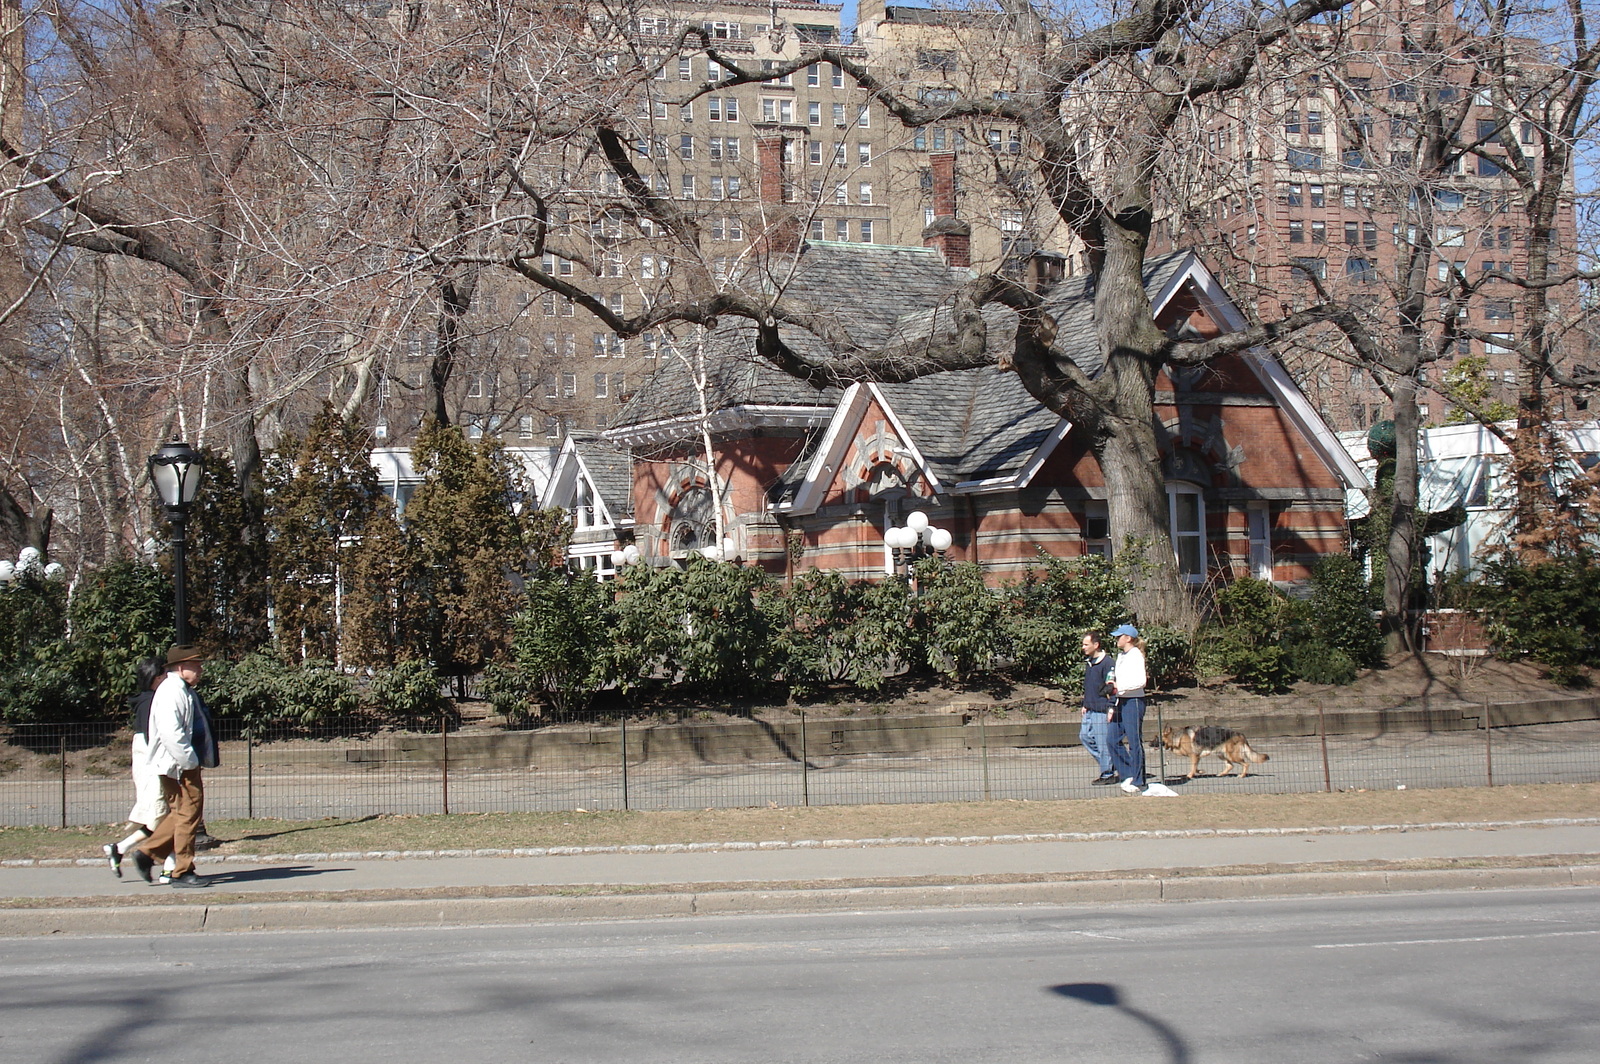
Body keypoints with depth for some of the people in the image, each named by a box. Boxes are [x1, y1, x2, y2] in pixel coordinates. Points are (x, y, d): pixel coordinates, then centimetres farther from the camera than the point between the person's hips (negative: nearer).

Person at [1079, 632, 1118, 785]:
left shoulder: (1107, 663, -14)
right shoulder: (1088, 662, 15)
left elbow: (1111, 688, -16)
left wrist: (1111, 709, -19)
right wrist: (1085, 705, 23)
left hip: (1102, 710, -10)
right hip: (1090, 710, 10)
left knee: (1103, 742, -4)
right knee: (1085, 737, 12)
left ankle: (1108, 774, 6)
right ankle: (1108, 764, 23)